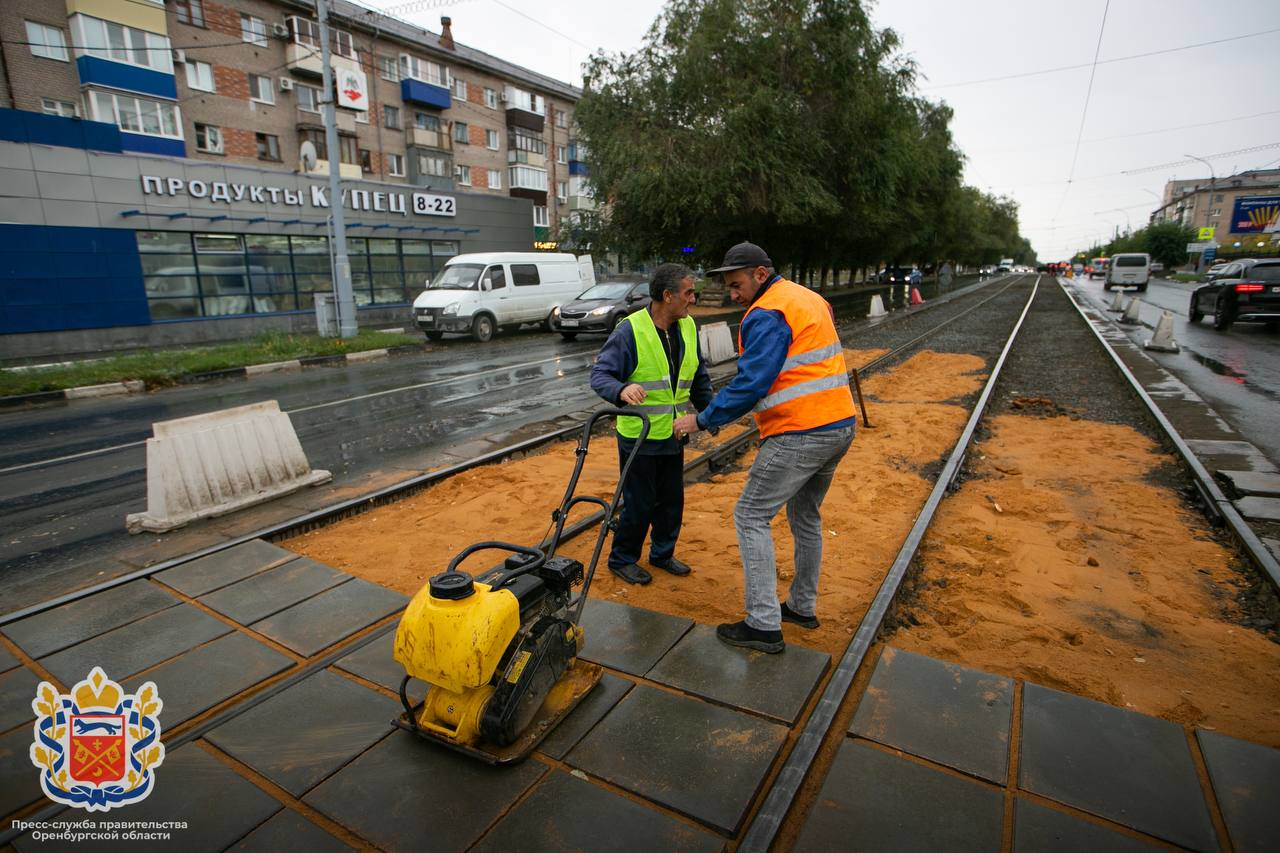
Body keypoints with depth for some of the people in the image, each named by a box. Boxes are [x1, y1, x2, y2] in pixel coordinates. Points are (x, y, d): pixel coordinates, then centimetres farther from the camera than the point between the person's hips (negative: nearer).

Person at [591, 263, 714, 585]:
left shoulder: (688, 328, 4)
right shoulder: (630, 330, -17)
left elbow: (699, 379, 15)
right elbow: (599, 374, -19)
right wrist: (621, 390, -39)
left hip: (673, 436, 7)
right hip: (638, 438, -6)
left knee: (672, 501, 16)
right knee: (639, 504, 4)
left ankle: (663, 554, 37)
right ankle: (622, 559, 25)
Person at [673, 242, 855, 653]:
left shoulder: (767, 315, -14)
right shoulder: (811, 299, 17)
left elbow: (750, 385, -21)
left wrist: (701, 420, -12)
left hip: (799, 434, -10)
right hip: (839, 423, 10)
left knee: (751, 516, -1)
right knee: (806, 515, 21)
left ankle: (764, 625, 3)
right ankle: (803, 607, 35)